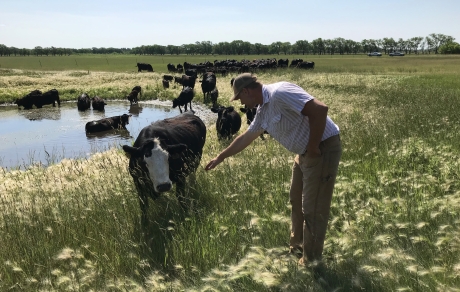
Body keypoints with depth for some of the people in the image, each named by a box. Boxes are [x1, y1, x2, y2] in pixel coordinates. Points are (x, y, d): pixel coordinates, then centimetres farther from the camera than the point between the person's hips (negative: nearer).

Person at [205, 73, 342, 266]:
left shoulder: (279, 93, -22)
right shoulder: (263, 110, 8)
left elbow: (320, 109, -31)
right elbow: (245, 137, 21)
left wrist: (313, 147, -23)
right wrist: (220, 158, 27)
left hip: (323, 150, -10)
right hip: (304, 153, 10)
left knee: (313, 208, 0)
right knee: (296, 201, 21)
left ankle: (310, 261, 17)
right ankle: (296, 246, 40)